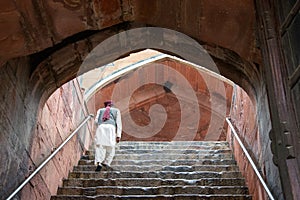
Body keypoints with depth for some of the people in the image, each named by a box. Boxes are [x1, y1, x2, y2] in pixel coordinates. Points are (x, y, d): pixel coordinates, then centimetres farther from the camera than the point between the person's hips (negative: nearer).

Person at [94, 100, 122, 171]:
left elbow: (96, 121, 15)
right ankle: (106, 162, -7)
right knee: (110, 147, 7)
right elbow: (118, 123, 14)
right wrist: (118, 135, 8)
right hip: (111, 127, -1)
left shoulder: (100, 110, 28)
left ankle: (99, 163, -22)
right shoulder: (116, 110, 26)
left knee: (100, 146, -5)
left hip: (101, 127, 1)